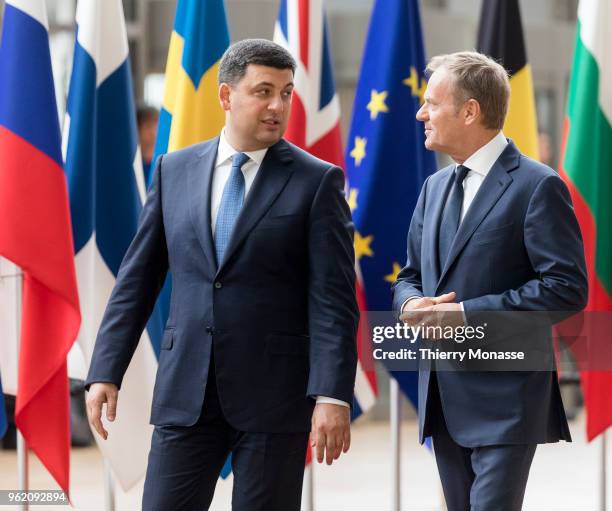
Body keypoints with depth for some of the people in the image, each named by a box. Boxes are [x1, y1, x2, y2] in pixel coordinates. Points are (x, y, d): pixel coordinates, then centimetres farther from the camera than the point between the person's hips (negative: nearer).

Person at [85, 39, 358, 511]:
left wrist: (333, 396, -17)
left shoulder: (317, 181, -2)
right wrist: (106, 371, 3)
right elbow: (138, 279, 10)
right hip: (185, 391, 3)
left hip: (273, 395, -3)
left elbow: (333, 299, -8)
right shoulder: (174, 170, 8)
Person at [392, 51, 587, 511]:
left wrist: (467, 313, -19)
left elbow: (567, 288, -16)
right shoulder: (436, 187, 15)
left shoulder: (537, 186, -9)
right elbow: (410, 275, 22)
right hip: (444, 396, 8)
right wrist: (411, 304, -4)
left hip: (504, 399, -8)